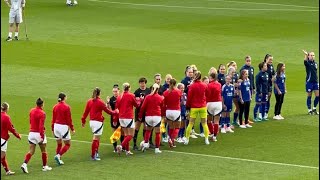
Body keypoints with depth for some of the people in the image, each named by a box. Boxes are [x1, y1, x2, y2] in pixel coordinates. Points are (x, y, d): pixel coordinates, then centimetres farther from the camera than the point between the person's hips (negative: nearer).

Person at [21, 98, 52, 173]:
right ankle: (45, 166, 23)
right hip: (39, 133, -5)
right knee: (44, 151, 14)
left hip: (31, 133, 5)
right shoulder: (42, 113, -15)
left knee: (31, 151, 5)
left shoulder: (32, 111, 4)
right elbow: (41, 125, -22)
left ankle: (24, 164, -15)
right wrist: (42, 136, -23)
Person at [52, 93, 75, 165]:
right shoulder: (66, 107, -12)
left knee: (59, 144, 17)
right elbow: (69, 119, -10)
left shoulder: (55, 107, 3)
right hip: (64, 126, -6)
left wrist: (52, 129, 17)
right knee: (68, 144, 6)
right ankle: (58, 155, -12)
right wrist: (72, 129, -2)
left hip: (56, 126, 6)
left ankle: (59, 159, 15)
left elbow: (53, 119, 8)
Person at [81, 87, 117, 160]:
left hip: (91, 121, 6)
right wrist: (115, 112, 12)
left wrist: (83, 121, 16)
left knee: (97, 138, 19)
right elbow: (107, 111, -5)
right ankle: (93, 156, 0)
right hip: (98, 122, -6)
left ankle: (96, 153, 21)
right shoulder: (100, 102, -12)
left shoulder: (89, 101, 4)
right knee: (95, 139, -2)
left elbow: (86, 111, 7)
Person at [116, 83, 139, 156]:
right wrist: (139, 101, 26)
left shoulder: (119, 97, 4)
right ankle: (121, 146, -21)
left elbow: (116, 107, 5)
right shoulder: (131, 96, -9)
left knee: (126, 134, 16)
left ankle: (127, 150, 14)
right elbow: (137, 105, 3)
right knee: (130, 135, -1)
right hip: (129, 117, -6)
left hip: (121, 118, 6)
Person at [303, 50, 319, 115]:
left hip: (316, 82, 5)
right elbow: (305, 61, -31)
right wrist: (306, 55, -52)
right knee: (309, 96, 2)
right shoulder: (307, 63, -6)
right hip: (309, 82, -5)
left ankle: (314, 109, 18)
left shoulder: (315, 63, 11)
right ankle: (309, 110, 11)